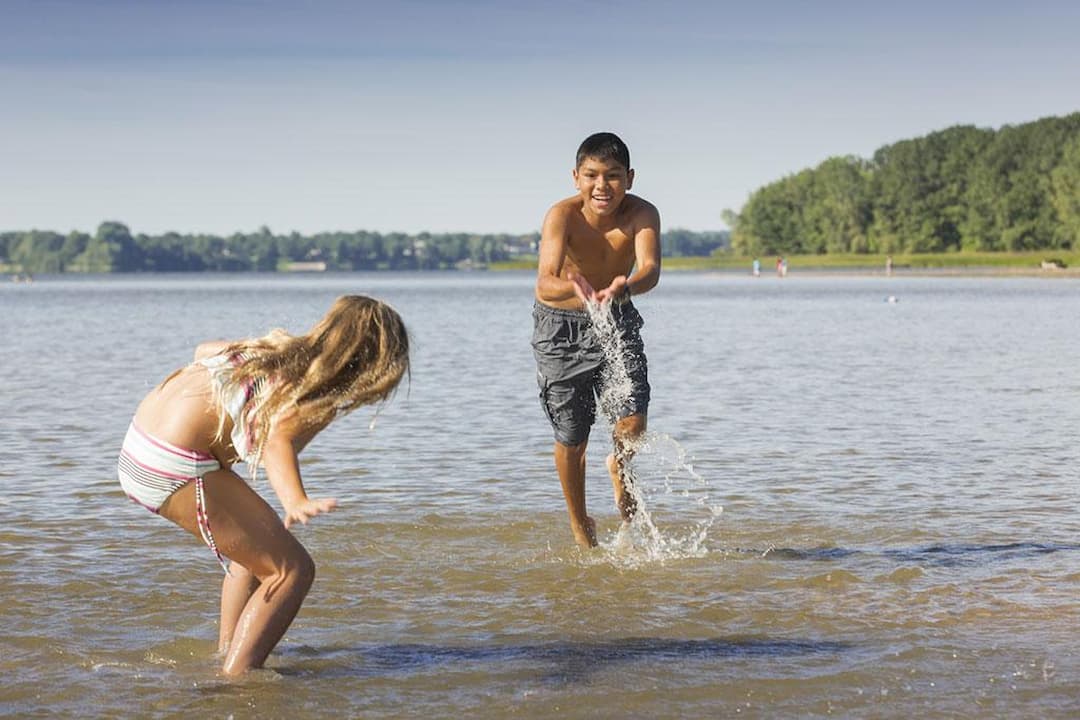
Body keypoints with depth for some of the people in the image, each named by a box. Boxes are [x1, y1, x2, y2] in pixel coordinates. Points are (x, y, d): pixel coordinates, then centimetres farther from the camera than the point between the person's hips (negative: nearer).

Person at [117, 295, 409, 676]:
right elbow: (278, 443, -30)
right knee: (292, 569, -6)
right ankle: (234, 679, -13)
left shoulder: (286, 347, 14)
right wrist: (295, 502, -46)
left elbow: (205, 349, 27)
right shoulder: (324, 398, -10)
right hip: (176, 468, -10)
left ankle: (227, 654, 32)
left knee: (260, 545, 26)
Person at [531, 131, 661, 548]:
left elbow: (650, 269, -39)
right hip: (561, 327, -2)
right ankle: (579, 523, 31)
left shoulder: (641, 214, -22)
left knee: (632, 424, -13)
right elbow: (545, 282, -41)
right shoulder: (563, 216, -28)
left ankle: (619, 467, 25)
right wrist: (574, 288, -63)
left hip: (617, 319, 2)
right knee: (571, 439, 4)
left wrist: (624, 287, -62)